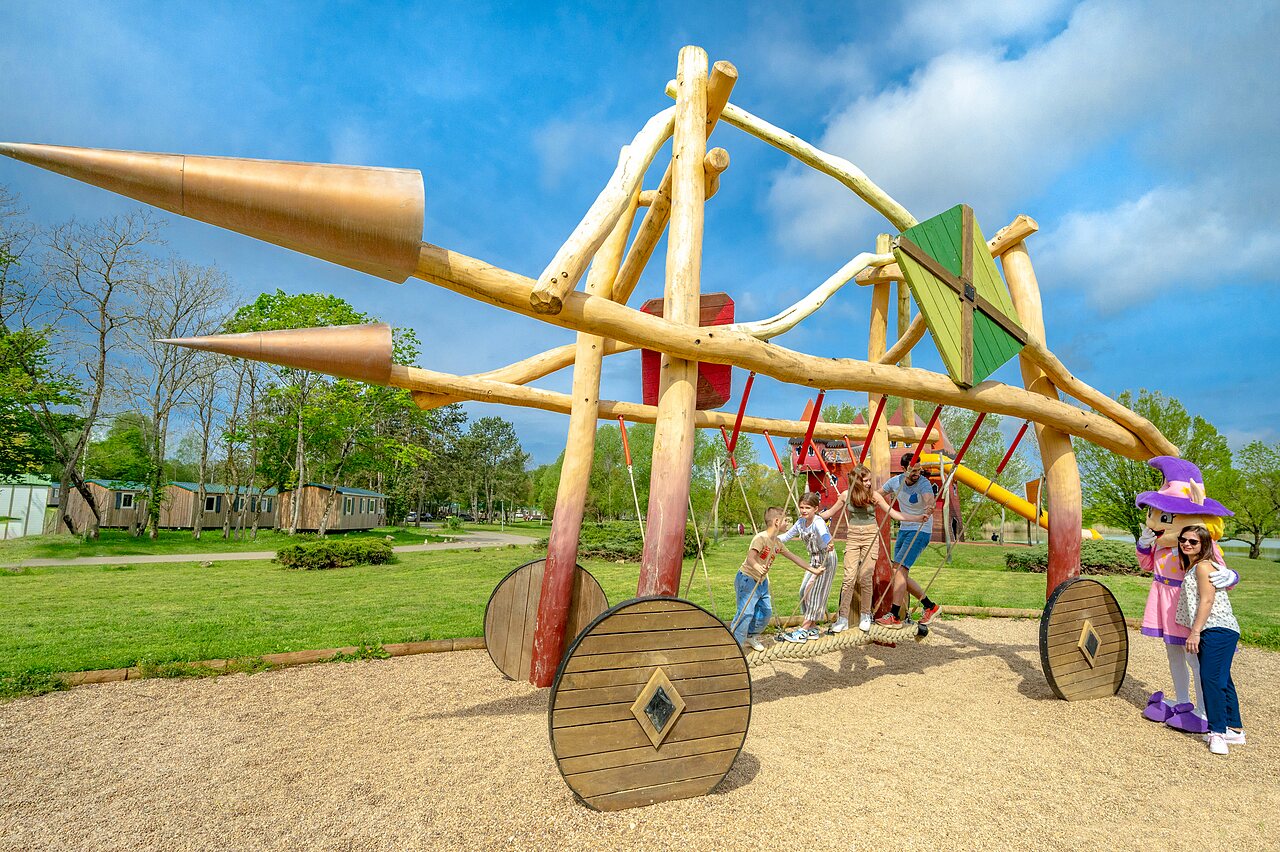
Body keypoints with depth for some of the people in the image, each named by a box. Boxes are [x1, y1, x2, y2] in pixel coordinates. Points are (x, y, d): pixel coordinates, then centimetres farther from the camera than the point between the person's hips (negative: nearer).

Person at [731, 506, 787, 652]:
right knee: (746, 612, -16)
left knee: (766, 611, 13)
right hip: (747, 578, -9)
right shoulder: (761, 538, -21)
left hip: (761, 581, 9)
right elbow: (750, 557, -32)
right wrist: (757, 567, -54)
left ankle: (751, 635, 34)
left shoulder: (778, 543, 6)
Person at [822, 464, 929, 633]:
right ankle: (842, 619, -1)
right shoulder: (846, 495, -1)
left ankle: (865, 616, 15)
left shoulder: (874, 495, -3)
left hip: (870, 537, 0)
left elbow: (893, 513, 0)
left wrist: (918, 517, -6)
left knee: (865, 578, -3)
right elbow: (831, 513, 12)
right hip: (852, 537, 1)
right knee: (849, 578, -5)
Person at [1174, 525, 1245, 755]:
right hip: (1213, 632, 10)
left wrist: (1195, 632, -18)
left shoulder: (1203, 566, -10)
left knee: (1211, 678, -13)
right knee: (1221, 680, 15)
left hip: (1218, 630, -10)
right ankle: (1235, 729, 23)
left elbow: (1207, 601, -16)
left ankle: (1218, 733, -9)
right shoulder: (1192, 567, 19)